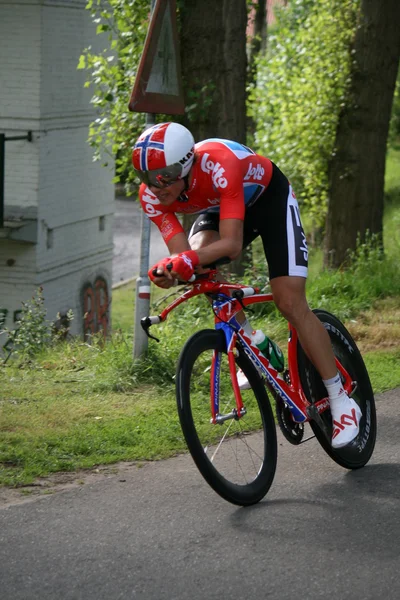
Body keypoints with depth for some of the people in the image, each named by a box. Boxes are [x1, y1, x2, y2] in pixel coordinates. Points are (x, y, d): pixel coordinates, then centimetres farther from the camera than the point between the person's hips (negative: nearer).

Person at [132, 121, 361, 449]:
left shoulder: (219, 166, -42)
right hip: (220, 207, 5)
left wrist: (192, 259, -63)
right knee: (200, 260, -27)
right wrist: (170, 270, -51)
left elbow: (232, 244, -46)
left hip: (269, 196, -5)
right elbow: (182, 252, -28)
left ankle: (341, 401, -5)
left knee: (290, 302, -14)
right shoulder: (153, 195, -26)